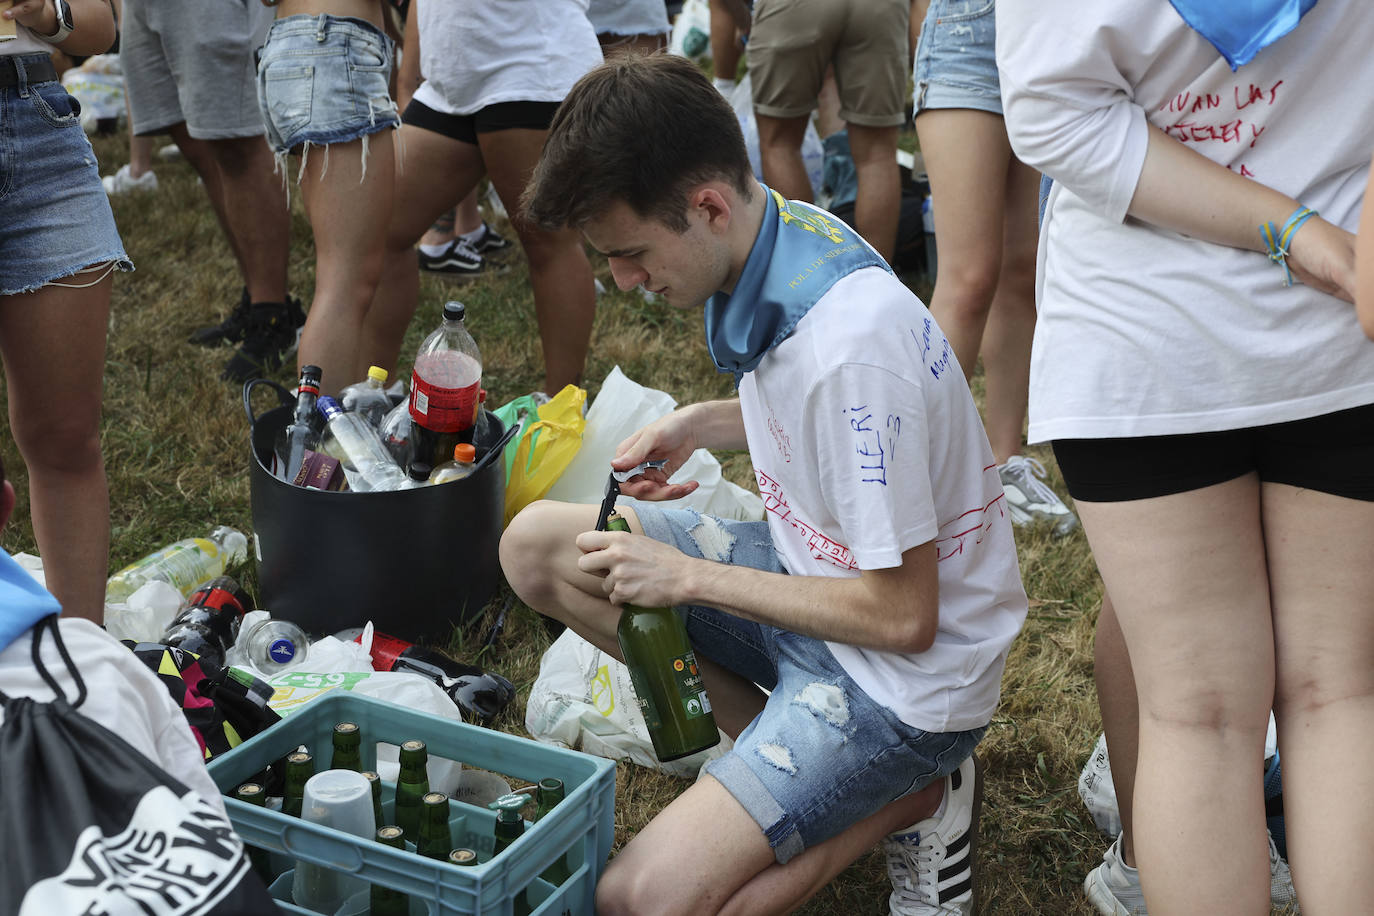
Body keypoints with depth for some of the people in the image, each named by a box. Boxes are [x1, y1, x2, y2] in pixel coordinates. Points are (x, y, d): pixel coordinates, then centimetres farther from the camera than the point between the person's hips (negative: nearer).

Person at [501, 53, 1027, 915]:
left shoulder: (853, 342, -33)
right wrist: (701, 423, 0)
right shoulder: (786, 228, -5)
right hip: (815, 569, 9)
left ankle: (908, 798, 0)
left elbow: (902, 616, -25)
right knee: (536, 546, 3)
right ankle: (769, 748, 3)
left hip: (910, 672, -9)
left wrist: (689, 578, -18)